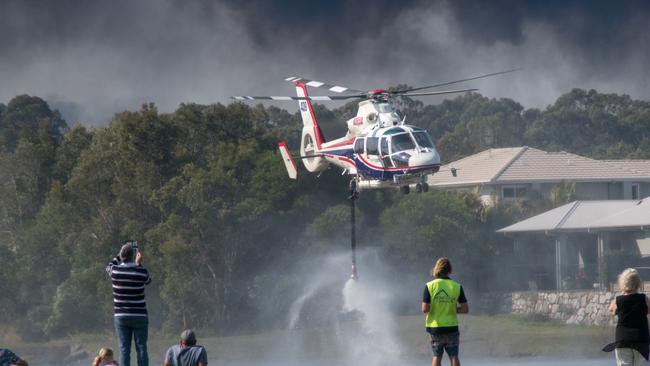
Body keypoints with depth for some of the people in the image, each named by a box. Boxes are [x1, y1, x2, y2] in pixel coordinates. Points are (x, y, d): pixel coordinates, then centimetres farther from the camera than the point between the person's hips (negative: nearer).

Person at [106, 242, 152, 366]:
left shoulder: (115, 271, -6)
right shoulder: (141, 272, -11)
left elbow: (109, 266, 19)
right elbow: (148, 280, 13)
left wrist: (121, 256, 25)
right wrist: (138, 264, 15)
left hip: (121, 317, 1)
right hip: (139, 316, -1)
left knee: (124, 349, 2)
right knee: (141, 348, 2)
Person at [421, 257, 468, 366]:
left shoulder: (430, 286, -8)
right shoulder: (457, 287, -5)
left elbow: (425, 309, -12)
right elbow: (465, 309, -7)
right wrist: (452, 309, 8)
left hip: (434, 327, 0)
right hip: (451, 327, 0)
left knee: (437, 356, 12)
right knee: (453, 356, 7)